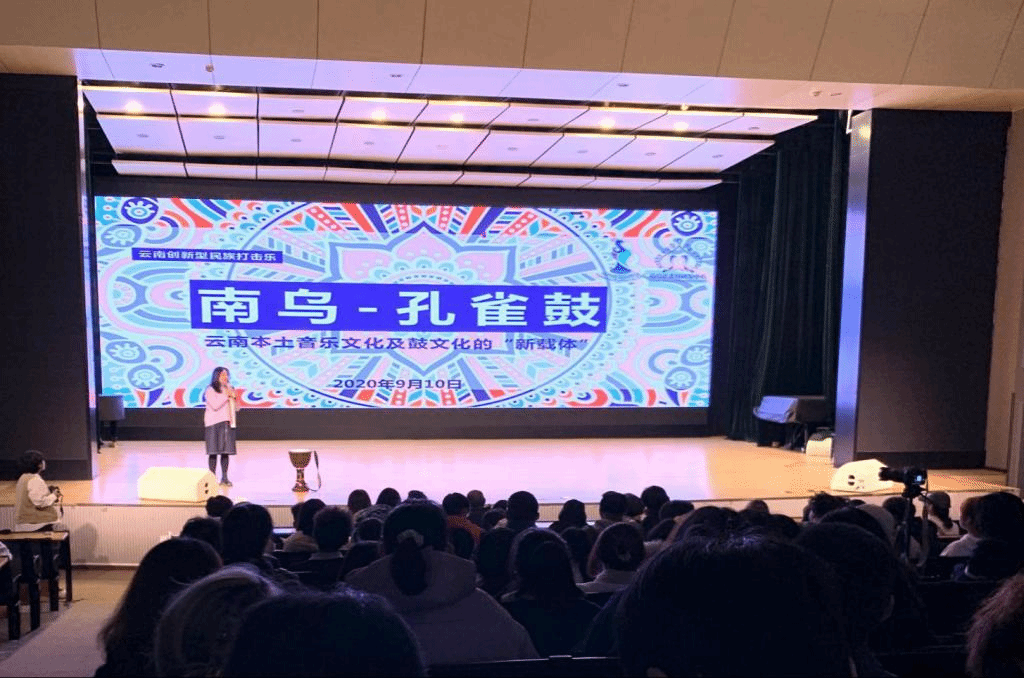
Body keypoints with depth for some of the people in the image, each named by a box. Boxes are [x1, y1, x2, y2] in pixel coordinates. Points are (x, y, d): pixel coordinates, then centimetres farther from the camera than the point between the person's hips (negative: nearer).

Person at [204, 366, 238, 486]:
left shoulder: (229, 388, 16)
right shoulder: (211, 390, -2)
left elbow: (236, 408, 17)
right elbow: (215, 405, -16)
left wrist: (234, 397, 0)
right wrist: (226, 396, -11)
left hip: (227, 423, 5)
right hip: (214, 423, -5)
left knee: (226, 451, 3)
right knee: (214, 451, -4)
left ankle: (224, 478, 9)